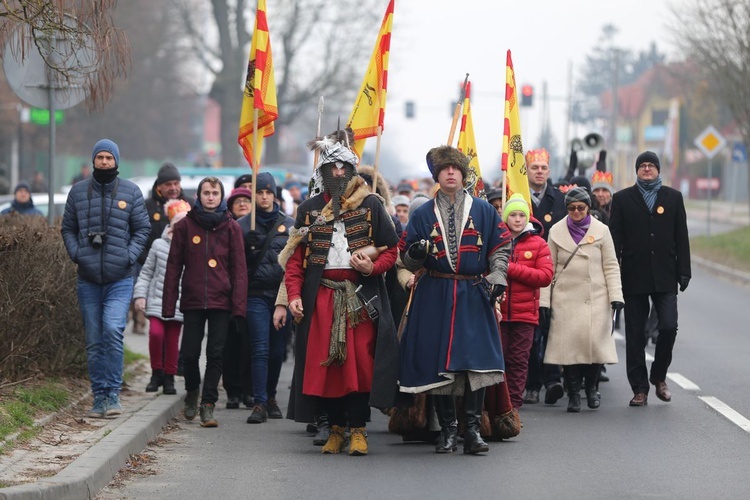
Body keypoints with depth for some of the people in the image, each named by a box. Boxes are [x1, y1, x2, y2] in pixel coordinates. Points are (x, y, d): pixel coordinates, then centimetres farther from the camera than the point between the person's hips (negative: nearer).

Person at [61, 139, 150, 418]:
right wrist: (76, 253, -3)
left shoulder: (130, 192, 3)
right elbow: (68, 228, 13)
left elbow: (142, 229, 6)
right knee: (94, 341, 5)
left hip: (120, 279, -2)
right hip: (88, 279, 3)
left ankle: (113, 393, -13)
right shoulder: (78, 192, 7)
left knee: (113, 330, -20)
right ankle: (100, 397, 13)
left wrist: (129, 256, -8)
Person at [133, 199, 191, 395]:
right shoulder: (159, 245, 3)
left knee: (173, 340, 4)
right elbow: (146, 272, 8)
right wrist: (140, 294, 2)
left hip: (178, 303, 0)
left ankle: (169, 378, 17)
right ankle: (157, 373, 2)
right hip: (157, 300, 0)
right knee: (156, 332, -17)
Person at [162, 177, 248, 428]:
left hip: (221, 301, 0)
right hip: (192, 301, 1)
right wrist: (168, 303, -1)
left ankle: (208, 404, 3)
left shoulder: (231, 227, 5)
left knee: (215, 354, -2)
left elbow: (239, 268, 2)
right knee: (190, 352, 1)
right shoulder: (185, 226, 6)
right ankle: (192, 393, 27)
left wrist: (239, 304, -7)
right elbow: (174, 266, 5)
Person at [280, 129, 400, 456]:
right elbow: (295, 256, 9)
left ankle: (358, 428, 1)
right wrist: (293, 294, -3)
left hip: (361, 298, -2)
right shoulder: (309, 208, 11)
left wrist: (372, 266, -12)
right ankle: (336, 427, 11)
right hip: (320, 299, 2)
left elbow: (391, 249, 8)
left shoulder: (370, 205, 6)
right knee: (323, 362, 0)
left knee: (360, 361, -6)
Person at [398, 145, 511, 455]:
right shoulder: (423, 215, 9)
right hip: (434, 297, 1)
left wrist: (497, 277, -1)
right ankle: (447, 430, 8)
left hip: (473, 296, -1)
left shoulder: (483, 210, 8)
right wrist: (415, 254, -13)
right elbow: (406, 256, 9)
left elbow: (500, 246, 12)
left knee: (476, 360, -11)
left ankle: (472, 429, -5)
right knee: (437, 364, -2)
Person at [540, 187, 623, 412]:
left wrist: (616, 296, -1)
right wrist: (544, 300, 3)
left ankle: (591, 387, 14)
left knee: (596, 341, -8)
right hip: (566, 299, 0)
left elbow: (611, 266, 8)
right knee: (569, 344, -7)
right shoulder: (557, 231, 8)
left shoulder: (601, 231, 6)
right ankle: (573, 394, 4)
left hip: (596, 300, 0)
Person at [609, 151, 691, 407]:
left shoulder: (673, 197, 10)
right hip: (634, 277, 0)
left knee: (669, 327, -11)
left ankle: (658, 376, 12)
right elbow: (615, 238, 3)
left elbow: (681, 237, 8)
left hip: (665, 276, 0)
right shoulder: (623, 198, 7)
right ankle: (639, 389, 8)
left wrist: (683, 271, 1)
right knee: (635, 335, 1)